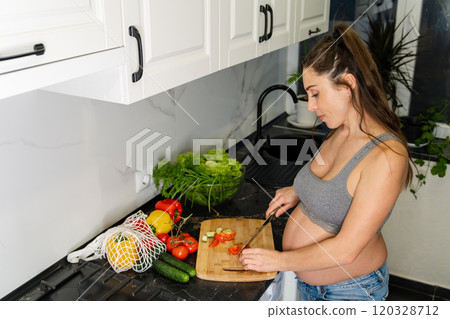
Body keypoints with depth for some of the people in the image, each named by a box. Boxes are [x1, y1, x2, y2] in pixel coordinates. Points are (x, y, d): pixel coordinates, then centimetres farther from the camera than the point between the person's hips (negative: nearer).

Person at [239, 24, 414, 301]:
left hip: (349, 288, -6)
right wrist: (298, 191, 0)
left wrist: (279, 260, -18)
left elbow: (345, 250, -28)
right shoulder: (340, 134, -5)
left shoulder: (387, 157, -29)